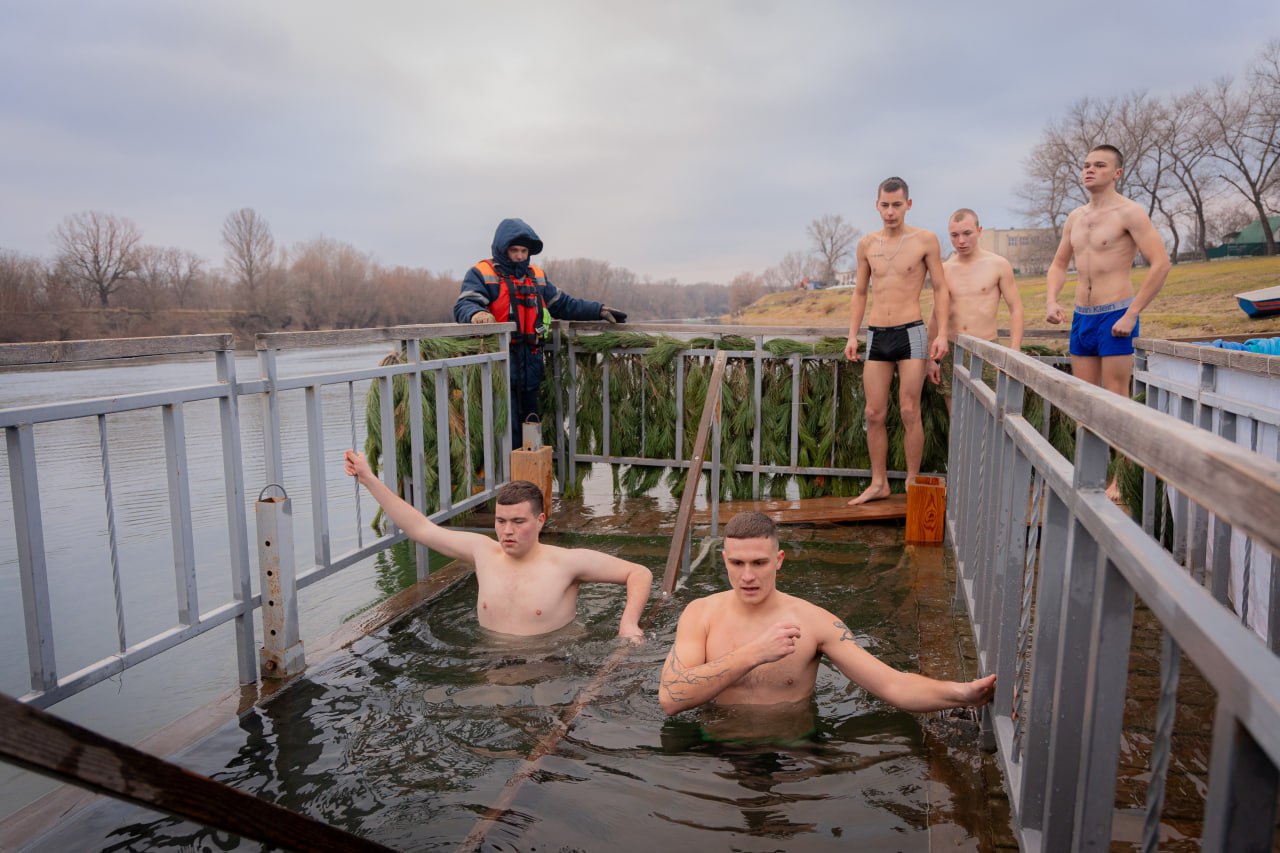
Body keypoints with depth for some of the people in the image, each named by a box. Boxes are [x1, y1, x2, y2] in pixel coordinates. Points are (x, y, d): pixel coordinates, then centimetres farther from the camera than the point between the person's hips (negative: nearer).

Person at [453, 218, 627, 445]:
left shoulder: (537, 277, 20)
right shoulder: (482, 274, 0)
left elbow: (564, 304, 26)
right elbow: (463, 305, -15)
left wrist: (599, 311, 18)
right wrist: (477, 313, -38)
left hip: (531, 368, 7)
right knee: (508, 434, -9)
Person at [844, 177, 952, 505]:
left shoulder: (925, 240, 0)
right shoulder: (867, 244, 9)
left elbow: (940, 288, 2)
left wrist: (942, 333, -8)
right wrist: (852, 336, 8)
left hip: (910, 333, -3)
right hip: (876, 335, 4)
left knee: (909, 413, -3)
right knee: (874, 414, 3)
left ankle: (912, 484, 9)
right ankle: (879, 484, 13)